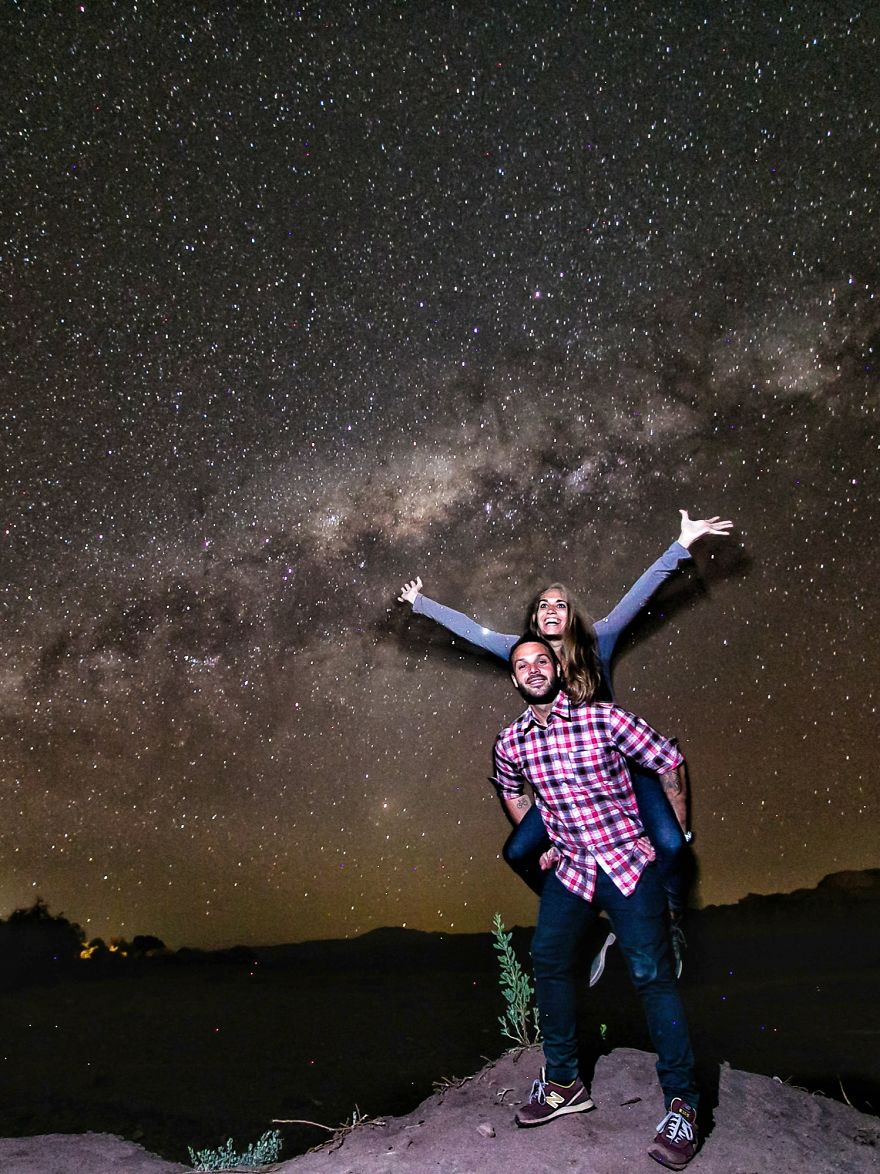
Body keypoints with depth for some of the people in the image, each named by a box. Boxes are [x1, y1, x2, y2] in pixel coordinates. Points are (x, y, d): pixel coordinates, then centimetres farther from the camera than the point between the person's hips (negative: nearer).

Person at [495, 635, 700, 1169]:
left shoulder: (605, 719, -14)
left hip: (629, 863, -5)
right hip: (569, 869, 5)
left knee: (652, 975, -7)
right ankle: (565, 1083, 26)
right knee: (549, 961, 8)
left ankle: (683, 1103, 7)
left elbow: (668, 761, -4)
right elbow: (510, 790, 22)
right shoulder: (511, 742, -1)